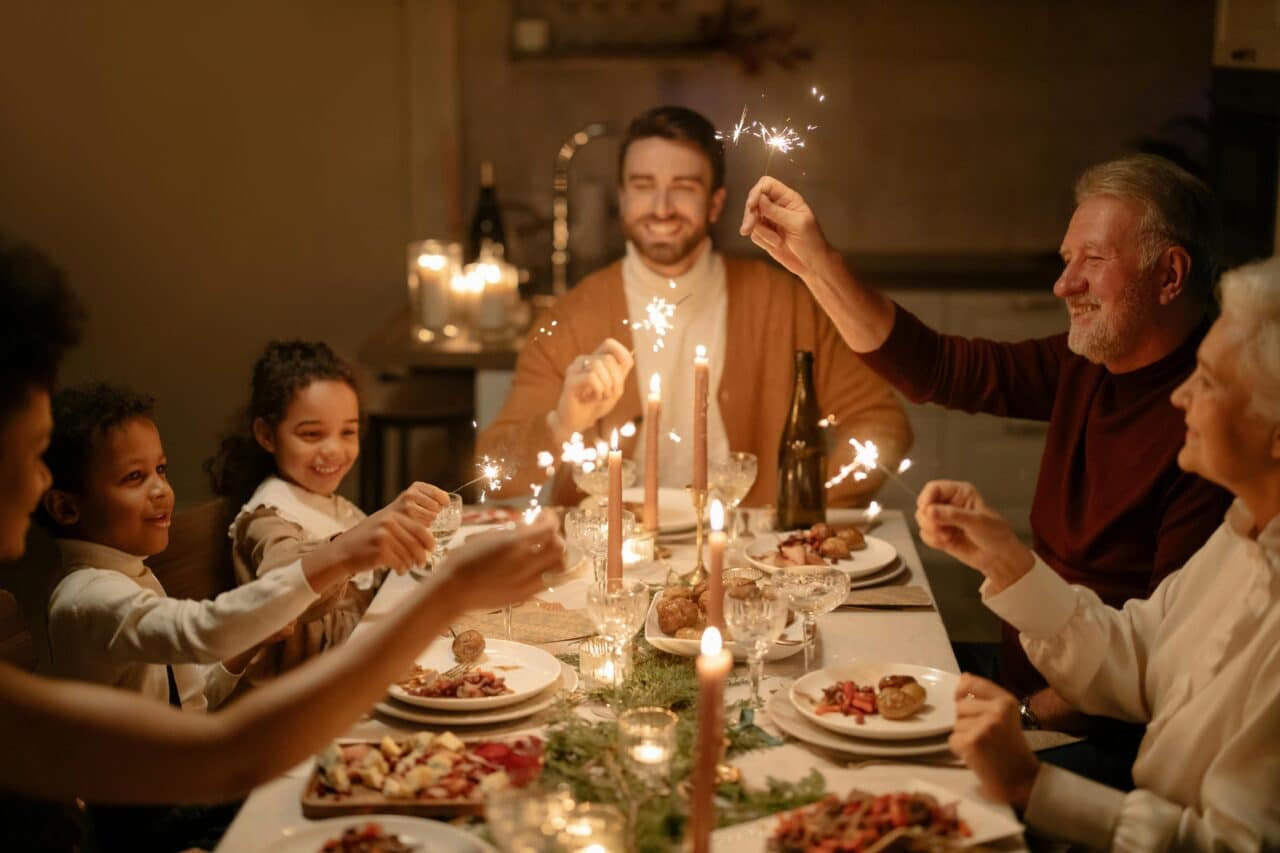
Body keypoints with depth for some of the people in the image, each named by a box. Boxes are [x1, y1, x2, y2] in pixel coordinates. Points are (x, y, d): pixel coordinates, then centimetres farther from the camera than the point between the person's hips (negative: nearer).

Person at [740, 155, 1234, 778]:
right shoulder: (1086, 366, 7)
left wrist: (1028, 715, -24)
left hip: (1102, 732, -8)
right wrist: (814, 262, 2)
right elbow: (934, 369, 9)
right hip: (1019, 673, 9)